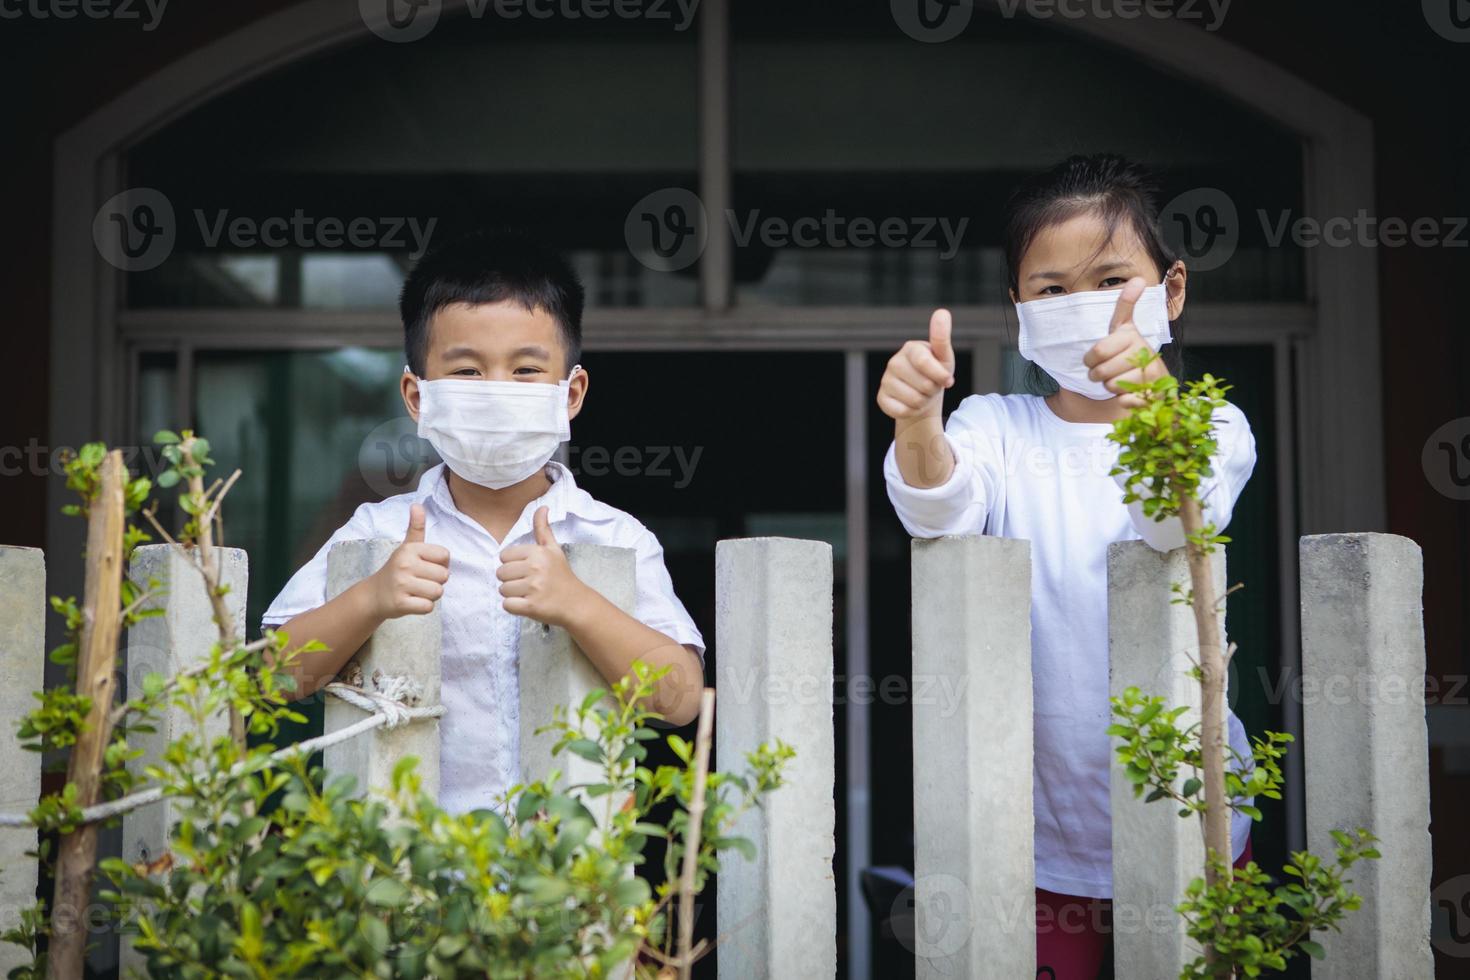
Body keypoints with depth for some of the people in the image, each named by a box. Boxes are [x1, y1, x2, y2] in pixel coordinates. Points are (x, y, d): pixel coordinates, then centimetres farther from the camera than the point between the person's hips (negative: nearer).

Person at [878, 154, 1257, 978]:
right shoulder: (1000, 427, -1)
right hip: (1038, 825, 1)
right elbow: (942, 513, -23)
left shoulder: (1211, 428, -4)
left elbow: (1176, 519, -27)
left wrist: (1151, 406, -48)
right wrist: (918, 420, -45)